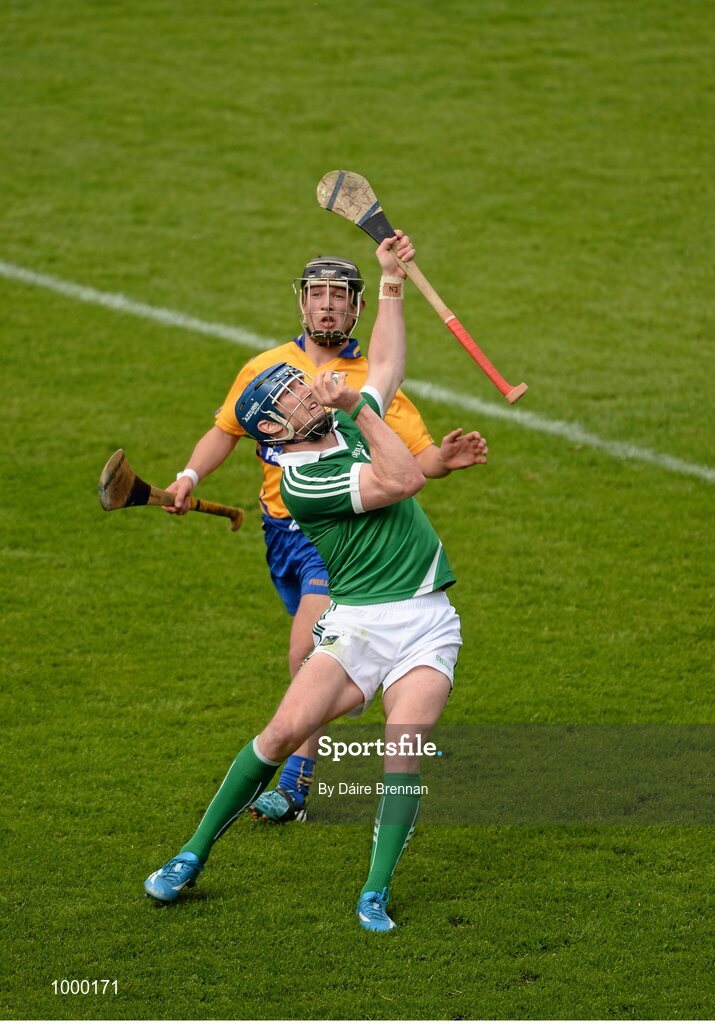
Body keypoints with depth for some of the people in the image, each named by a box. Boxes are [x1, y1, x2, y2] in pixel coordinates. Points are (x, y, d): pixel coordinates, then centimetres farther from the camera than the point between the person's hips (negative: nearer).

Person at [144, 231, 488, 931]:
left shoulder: (347, 422, 11)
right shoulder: (300, 479, -11)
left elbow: (384, 367, 26)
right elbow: (404, 479, -15)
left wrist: (391, 283, 26)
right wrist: (356, 407, -13)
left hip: (427, 623, 5)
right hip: (358, 621, -5)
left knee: (405, 743, -16)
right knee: (286, 729, -13)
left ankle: (375, 892, -10)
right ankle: (194, 856, 4)